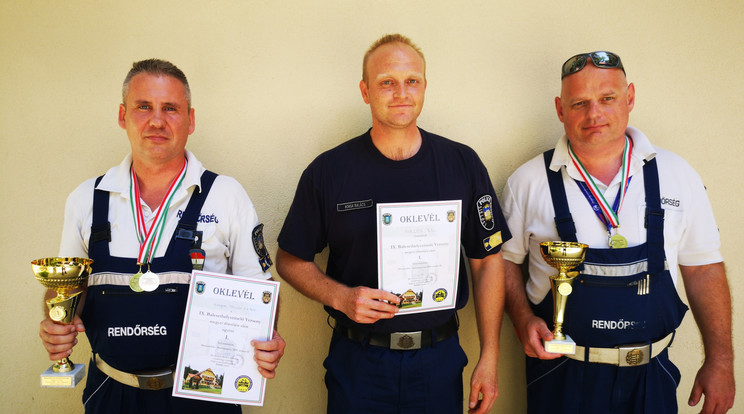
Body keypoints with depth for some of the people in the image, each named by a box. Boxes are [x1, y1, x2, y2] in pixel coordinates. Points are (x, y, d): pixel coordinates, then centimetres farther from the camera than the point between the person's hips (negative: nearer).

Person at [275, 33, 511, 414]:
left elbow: (488, 261, 1)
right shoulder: (328, 171, -6)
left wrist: (489, 359, -1)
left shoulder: (462, 164, -3)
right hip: (356, 363, -1)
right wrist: (340, 296, -16)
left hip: (439, 359, 1)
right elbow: (290, 260, 2)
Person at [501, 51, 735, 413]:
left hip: (651, 373, 2)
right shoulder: (528, 182, -8)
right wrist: (523, 320, -13)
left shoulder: (676, 175, -2)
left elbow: (703, 268, 3)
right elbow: (506, 259, 2)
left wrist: (719, 360, 2)